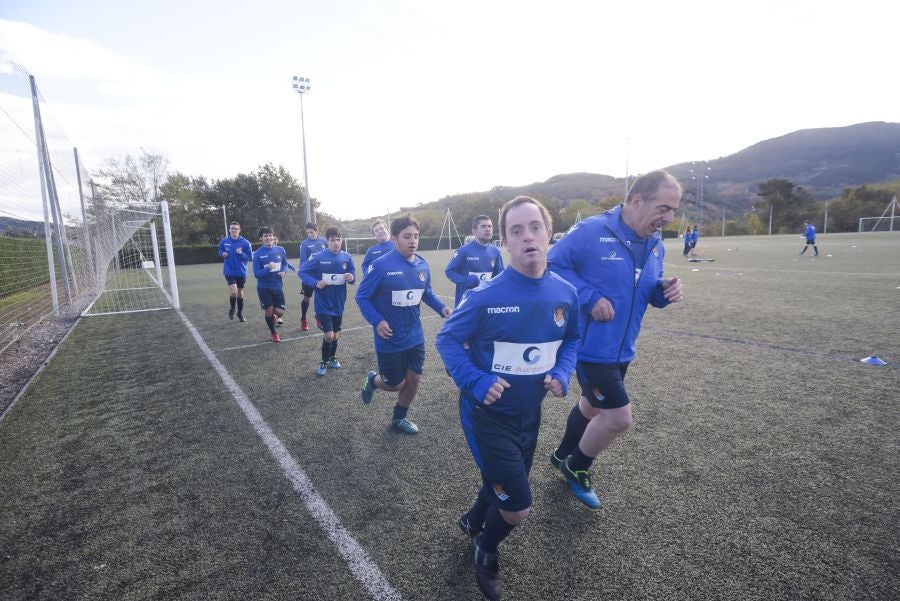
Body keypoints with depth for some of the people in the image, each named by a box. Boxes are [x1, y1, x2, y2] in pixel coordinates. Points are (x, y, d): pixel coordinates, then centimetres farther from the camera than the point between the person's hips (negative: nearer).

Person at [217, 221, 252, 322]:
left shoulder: (245, 242, -7)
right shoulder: (224, 241, -2)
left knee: (240, 293, 13)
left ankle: (240, 314, 30)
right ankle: (232, 309, 13)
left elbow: (250, 256, -5)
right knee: (233, 292, -16)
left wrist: (241, 253, -22)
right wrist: (222, 254, -6)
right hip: (229, 271, -1)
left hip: (241, 272, 1)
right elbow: (220, 251, 16)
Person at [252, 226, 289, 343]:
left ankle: (274, 316, 36)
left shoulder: (280, 250, -2)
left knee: (280, 312, -4)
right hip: (264, 287, -2)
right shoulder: (258, 254, -10)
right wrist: (268, 268, -28)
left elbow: (285, 264, 14)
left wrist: (283, 272, -8)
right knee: (269, 311, -3)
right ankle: (273, 333, 23)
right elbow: (257, 274, -12)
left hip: (278, 286, 2)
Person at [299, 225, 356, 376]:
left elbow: (352, 274, 8)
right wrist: (315, 283, -21)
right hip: (323, 304, -3)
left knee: (335, 334, 17)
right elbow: (302, 272, -6)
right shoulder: (318, 257, -14)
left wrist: (351, 277, -16)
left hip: (338, 303, 4)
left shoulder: (347, 258, -4)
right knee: (328, 335, -8)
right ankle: (325, 361, 18)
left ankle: (333, 357, 42)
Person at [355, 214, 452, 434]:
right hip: (390, 339, -5)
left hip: (415, 337, 5)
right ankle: (372, 380, 41)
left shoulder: (422, 265, -1)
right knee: (396, 384, 7)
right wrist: (377, 321, -24)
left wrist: (442, 308, -5)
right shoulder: (381, 266, -18)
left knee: (414, 379, 12)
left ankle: (400, 418, 38)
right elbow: (362, 296, -11)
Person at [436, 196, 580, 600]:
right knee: (518, 507, 2)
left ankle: (473, 522, 59)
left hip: (530, 414, 6)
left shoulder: (565, 293, -8)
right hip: (487, 415, -5)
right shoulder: (485, 296, -23)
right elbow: (447, 340, -12)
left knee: (503, 484, 25)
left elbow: (572, 339, 9)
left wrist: (562, 374, -9)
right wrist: (476, 382, -24)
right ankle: (486, 552, 37)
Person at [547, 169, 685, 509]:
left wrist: (665, 291, -9)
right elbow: (552, 265, -16)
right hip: (591, 347, -8)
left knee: (593, 407, 23)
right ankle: (577, 467, 24)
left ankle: (563, 456, 50)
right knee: (619, 417, -6)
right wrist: (590, 297, -24)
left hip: (622, 350, 8)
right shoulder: (591, 232, -20)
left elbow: (647, 292, 15)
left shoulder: (655, 245, 4)